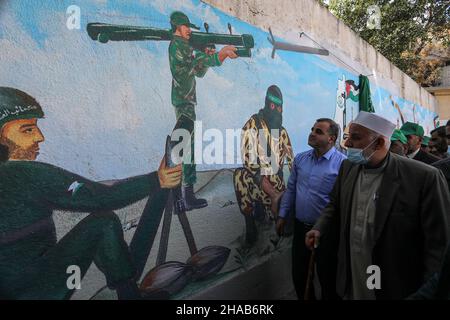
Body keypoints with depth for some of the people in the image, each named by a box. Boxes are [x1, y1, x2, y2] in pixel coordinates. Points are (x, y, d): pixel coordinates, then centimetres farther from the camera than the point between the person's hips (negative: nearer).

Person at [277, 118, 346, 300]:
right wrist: (282, 216, 10)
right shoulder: (300, 159, 4)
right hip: (300, 227, 5)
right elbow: (291, 189, 11)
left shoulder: (342, 163, -15)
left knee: (327, 278, 12)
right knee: (299, 275, 18)